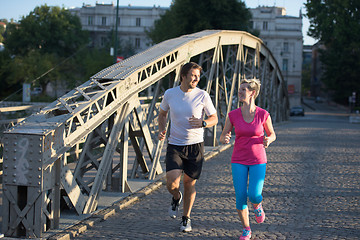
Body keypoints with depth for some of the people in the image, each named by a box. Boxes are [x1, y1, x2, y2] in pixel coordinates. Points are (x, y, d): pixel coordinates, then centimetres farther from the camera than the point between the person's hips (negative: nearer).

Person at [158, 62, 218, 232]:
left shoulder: (202, 95, -6)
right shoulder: (169, 94, -2)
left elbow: (214, 118, 1)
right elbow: (162, 113, 16)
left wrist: (203, 123, -20)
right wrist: (161, 130, -1)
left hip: (195, 145, 0)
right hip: (174, 145, 0)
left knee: (189, 183, 7)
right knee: (171, 183, -15)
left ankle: (186, 217, 30)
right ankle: (176, 198, 22)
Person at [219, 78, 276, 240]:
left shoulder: (264, 114, -9)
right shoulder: (232, 115, -6)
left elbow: (272, 134, 6)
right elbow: (222, 138, 3)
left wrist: (268, 140, -18)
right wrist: (225, 139, -22)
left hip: (258, 161, -1)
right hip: (239, 161, 1)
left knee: (254, 195, -16)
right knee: (240, 196, -6)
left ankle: (257, 205, 23)